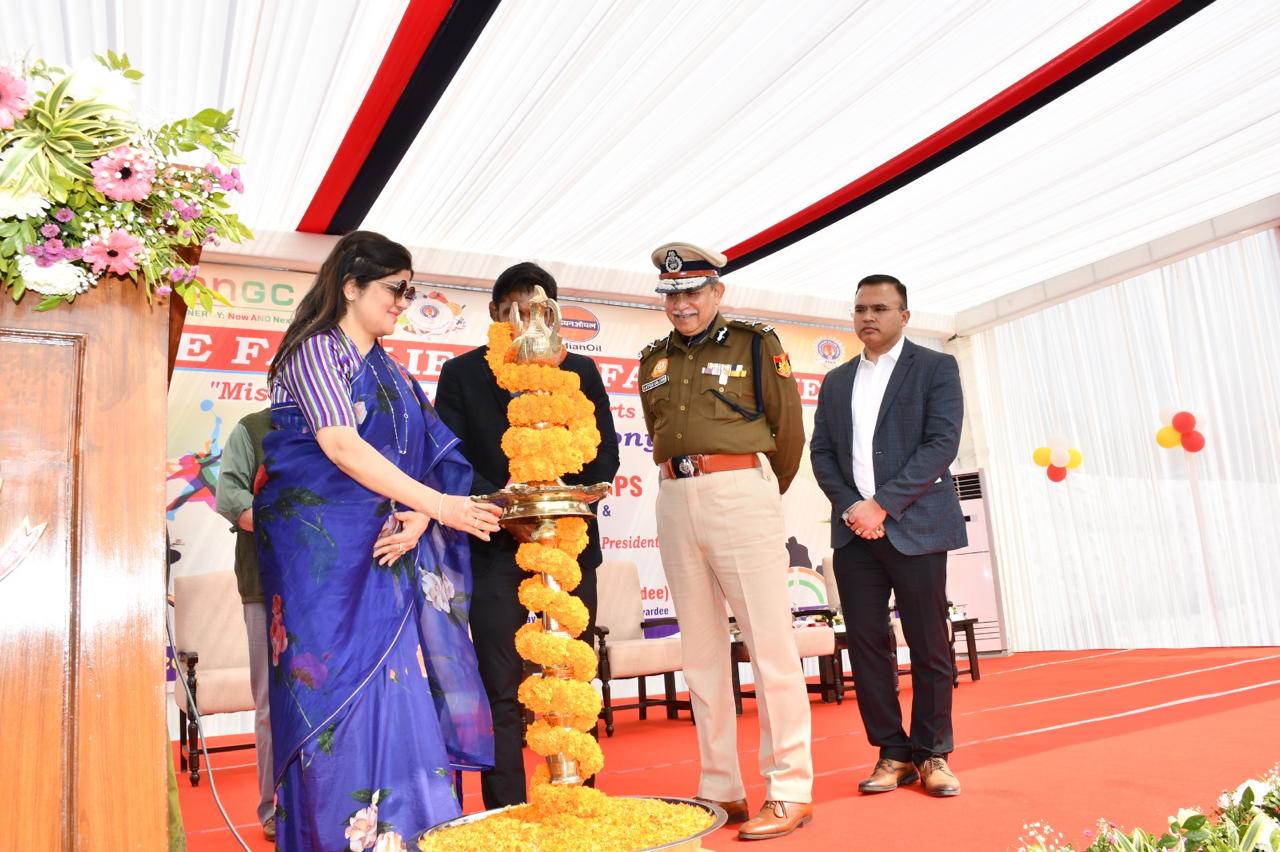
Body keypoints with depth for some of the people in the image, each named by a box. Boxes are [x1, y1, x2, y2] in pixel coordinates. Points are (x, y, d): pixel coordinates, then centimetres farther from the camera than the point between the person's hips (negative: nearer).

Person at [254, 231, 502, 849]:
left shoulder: (393, 373, 18)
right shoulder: (317, 350, -3)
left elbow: (425, 459, 10)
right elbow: (342, 447, -16)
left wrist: (415, 521, -10)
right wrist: (437, 505, -20)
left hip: (386, 551, 6)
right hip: (323, 549, -6)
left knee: (395, 687, 4)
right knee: (344, 686, -6)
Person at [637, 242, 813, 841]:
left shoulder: (756, 344, 2)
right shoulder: (654, 360, 16)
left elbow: (789, 431, 5)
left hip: (741, 491, -5)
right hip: (675, 501, 5)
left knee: (769, 641, -4)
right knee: (700, 648, 7)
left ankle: (790, 791, 6)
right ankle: (721, 790, 16)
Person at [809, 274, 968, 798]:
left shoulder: (936, 368, 3)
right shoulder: (837, 380, 17)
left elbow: (942, 444, -8)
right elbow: (821, 451, 11)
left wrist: (882, 505, -14)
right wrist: (849, 505, -6)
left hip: (915, 526, -4)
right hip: (854, 529, 4)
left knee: (928, 645, 3)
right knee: (865, 641, 3)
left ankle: (932, 754, 17)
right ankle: (894, 753, 15)